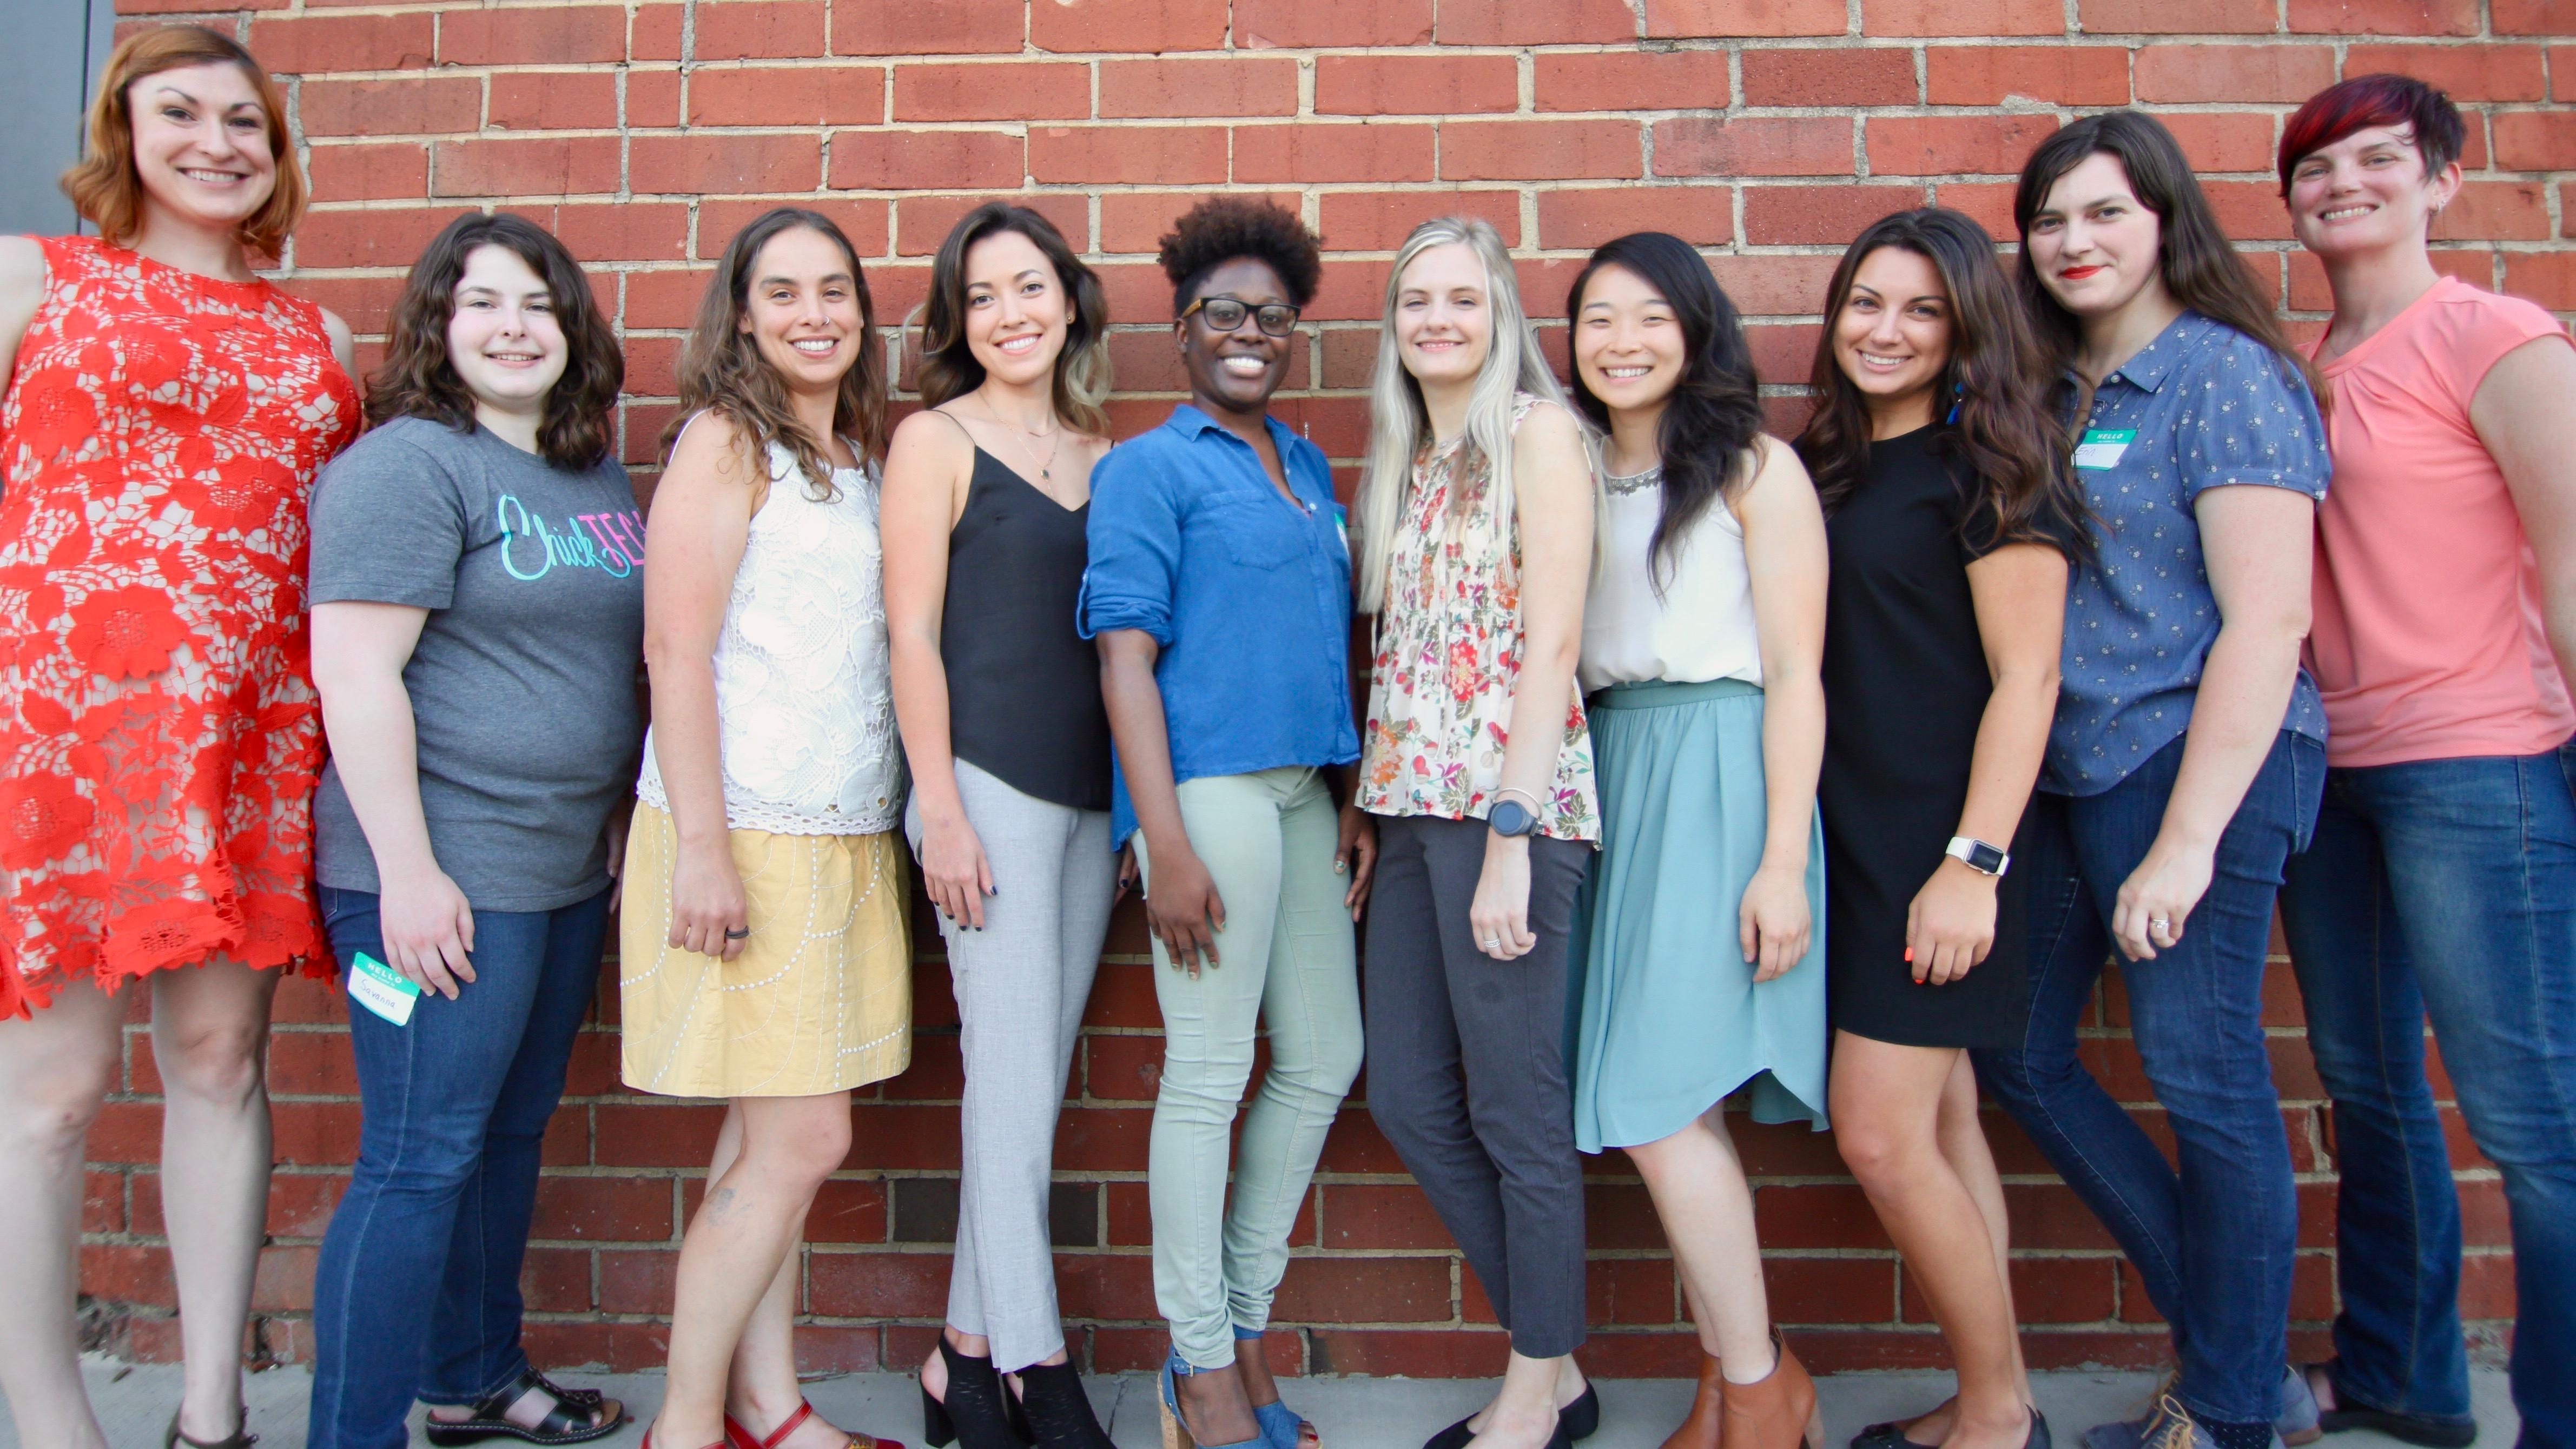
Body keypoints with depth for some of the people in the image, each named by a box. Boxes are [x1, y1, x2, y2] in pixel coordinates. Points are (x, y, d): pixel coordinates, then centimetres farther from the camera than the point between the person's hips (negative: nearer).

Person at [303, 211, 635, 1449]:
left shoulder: (599, 477, 13)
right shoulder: (406, 464, -11)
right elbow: (354, 671, -17)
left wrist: (623, 827, 18)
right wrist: (408, 869, -21)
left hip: (572, 867, 8)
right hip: (446, 877, -8)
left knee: (511, 1134, 17)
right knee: (420, 1160, -3)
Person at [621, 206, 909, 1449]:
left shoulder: (862, 457, 16)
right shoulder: (724, 440, -5)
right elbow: (676, 654, -12)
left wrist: (917, 815, 12)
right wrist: (701, 845, -17)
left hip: (850, 836, 7)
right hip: (747, 836, -7)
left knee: (769, 1139, 12)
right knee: (801, 1142, -6)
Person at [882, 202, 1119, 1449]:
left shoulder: (1102, 453, 14)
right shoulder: (935, 439, 0)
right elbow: (913, 632, -5)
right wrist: (942, 808, -12)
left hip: (1091, 794, 6)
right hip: (988, 785, -5)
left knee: (1030, 1079, 8)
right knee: (1015, 1079, -4)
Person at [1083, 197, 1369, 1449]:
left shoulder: (1309, 467, 19)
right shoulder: (1147, 467, -2)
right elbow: (1125, 653, -9)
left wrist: (1355, 797, 13)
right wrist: (1166, 840, -17)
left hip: (1303, 788, 8)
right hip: (1207, 783, -7)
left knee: (1323, 1063, 11)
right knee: (1208, 1074, -2)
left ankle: (1242, 1326, 27)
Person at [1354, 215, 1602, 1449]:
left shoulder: (1536, 429, -4)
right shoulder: (1406, 459, 18)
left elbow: (1551, 641, -12)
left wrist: (1510, 835, -17)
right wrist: (1374, 810, 9)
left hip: (1505, 799, -8)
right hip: (1411, 796, 8)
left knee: (1515, 1112, 1)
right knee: (1409, 1099, 11)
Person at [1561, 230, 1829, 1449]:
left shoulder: (1754, 469, -2)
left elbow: (1794, 677, -7)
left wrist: (1784, 860, -14)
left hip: (1715, 775, -6)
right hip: (1604, 777, 6)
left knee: (1654, 1101, -10)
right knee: (1668, 1109, 6)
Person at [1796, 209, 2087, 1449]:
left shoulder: (1984, 466, -6)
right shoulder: (1824, 465, 14)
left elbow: (2026, 675, -12)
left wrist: (1975, 860, -19)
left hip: (1937, 836, -7)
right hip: (1849, 831, 7)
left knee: (1881, 1137, -7)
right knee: (1939, 1125, 11)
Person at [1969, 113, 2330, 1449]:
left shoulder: (2226, 377, -8)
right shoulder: (2050, 391, 14)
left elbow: (2268, 622, -15)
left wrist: (2188, 839, -20)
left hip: (2191, 768, -8)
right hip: (2064, 775, 8)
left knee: (2203, 1081, -1)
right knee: (2018, 1057, 11)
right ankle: (2225, 1325, 27)